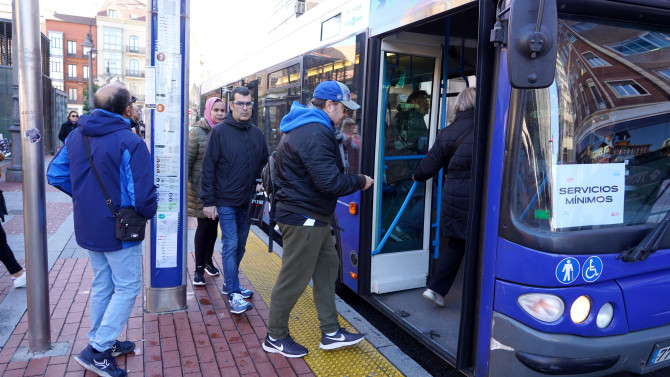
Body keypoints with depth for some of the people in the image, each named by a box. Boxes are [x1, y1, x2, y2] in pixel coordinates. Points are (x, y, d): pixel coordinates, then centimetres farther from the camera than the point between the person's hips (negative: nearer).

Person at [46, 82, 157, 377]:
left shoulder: (76, 136, 1)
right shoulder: (130, 142, -22)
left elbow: (55, 175, 7)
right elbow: (142, 195, -24)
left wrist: (84, 195, 14)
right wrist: (149, 212, -3)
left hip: (88, 228, 7)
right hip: (119, 231, -7)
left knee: (102, 285, 21)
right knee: (127, 288, 7)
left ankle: (102, 343, 33)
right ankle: (97, 350, 8)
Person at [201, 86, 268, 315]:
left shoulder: (256, 133, 7)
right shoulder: (220, 132, -8)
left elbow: (264, 163, 18)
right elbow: (208, 168, -9)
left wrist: (260, 183, -1)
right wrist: (208, 201, -12)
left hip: (247, 201, 6)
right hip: (226, 201, -5)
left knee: (240, 245, 14)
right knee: (230, 245, -5)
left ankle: (229, 284, 31)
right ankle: (233, 295, 0)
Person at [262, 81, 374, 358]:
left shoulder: (304, 127, 14)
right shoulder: (315, 133, -22)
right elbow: (330, 182, -27)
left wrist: (353, 179, 10)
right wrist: (361, 182, -11)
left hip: (311, 218, 11)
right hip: (304, 219, -11)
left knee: (327, 267, 16)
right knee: (293, 279, 2)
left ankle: (330, 332, 26)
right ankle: (275, 338, 20)